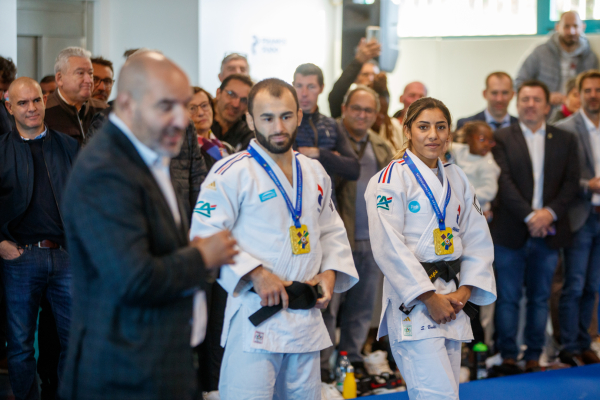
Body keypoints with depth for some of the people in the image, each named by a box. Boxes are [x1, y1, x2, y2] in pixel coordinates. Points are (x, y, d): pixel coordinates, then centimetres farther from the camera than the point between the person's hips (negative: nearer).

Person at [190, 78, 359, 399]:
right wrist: (255, 274, -21)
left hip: (307, 313, 7)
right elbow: (205, 236, -14)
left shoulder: (315, 174, 13)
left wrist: (330, 271, 3)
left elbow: (332, 231, 22)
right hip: (255, 317, -7)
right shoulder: (231, 173, -9)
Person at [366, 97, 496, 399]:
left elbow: (478, 240, 14)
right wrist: (430, 298, -16)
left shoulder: (456, 179, 14)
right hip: (412, 303, -7)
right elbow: (389, 246, -14)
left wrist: (464, 292, -1)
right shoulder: (391, 179, -7)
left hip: (451, 301, 7)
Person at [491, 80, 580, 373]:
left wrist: (550, 212, -12)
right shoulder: (502, 138, 1)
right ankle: (508, 357, 10)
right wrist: (529, 216, -16)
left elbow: (572, 182, 4)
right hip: (511, 233, -2)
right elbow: (504, 182, -7)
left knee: (540, 298, 7)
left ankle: (534, 357, 15)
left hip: (548, 232, 2)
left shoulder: (565, 140, 10)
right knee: (508, 298, 2)